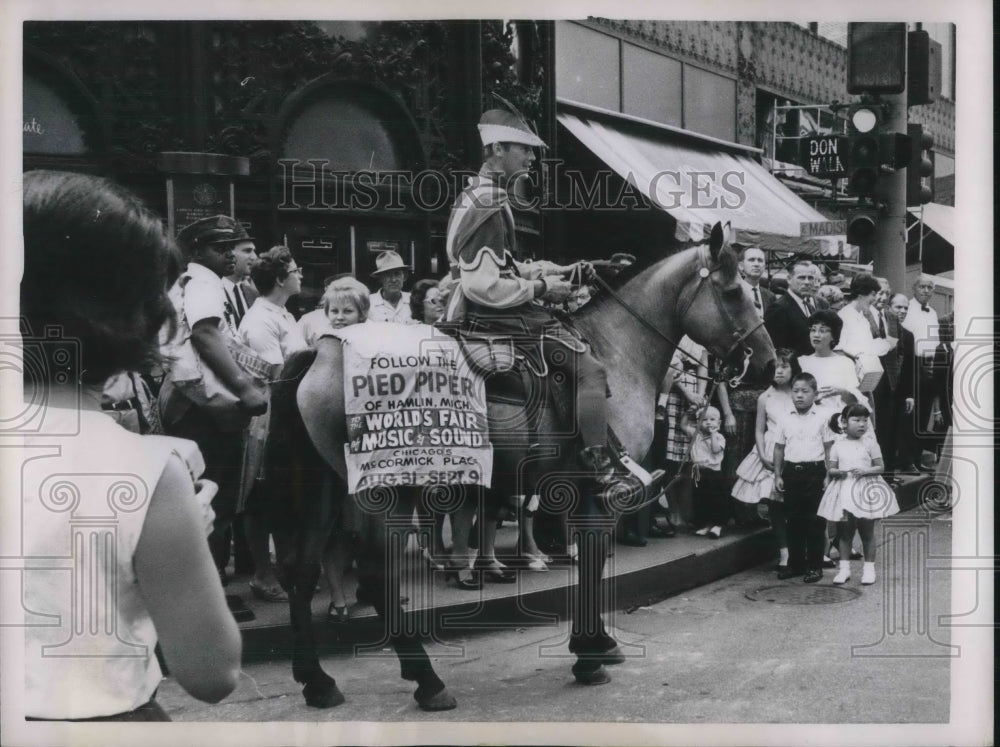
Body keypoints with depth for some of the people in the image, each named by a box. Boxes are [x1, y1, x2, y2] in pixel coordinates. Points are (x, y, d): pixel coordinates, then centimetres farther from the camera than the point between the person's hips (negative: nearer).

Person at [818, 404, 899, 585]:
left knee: (867, 532, 5)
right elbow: (830, 470, 5)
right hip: (844, 492, 1)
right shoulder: (838, 445, 3)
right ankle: (844, 568, 15)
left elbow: (880, 467, -1)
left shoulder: (870, 443, 0)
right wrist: (837, 472, -17)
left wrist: (865, 470, -18)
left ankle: (869, 568, 14)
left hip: (866, 490, -1)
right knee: (844, 531, 7)